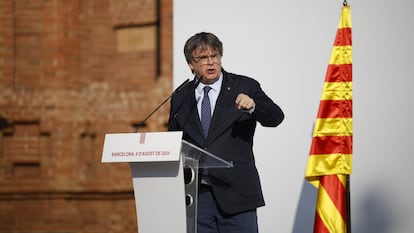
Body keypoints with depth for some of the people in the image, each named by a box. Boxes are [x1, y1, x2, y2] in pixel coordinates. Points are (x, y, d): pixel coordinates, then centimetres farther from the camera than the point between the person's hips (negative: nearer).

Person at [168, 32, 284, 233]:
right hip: (195, 195, 2)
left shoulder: (244, 87, 3)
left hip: (235, 194, -2)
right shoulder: (181, 98, 11)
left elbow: (275, 117, -9)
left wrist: (253, 105, -30)